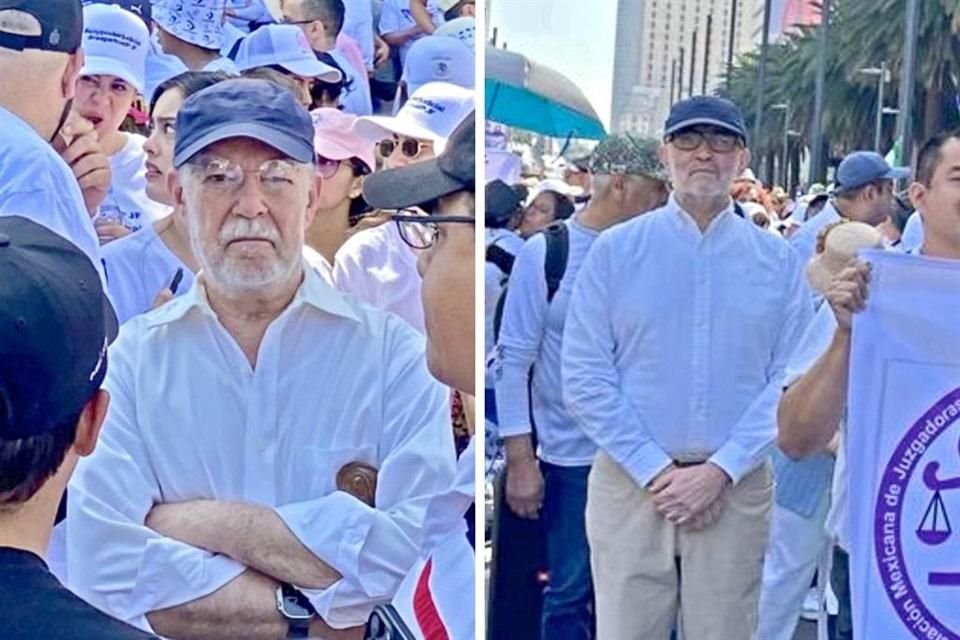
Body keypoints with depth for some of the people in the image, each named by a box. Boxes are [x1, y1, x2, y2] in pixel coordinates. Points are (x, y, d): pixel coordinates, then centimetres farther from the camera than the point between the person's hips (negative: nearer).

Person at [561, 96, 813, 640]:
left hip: (736, 488, 1)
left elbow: (790, 382, 0)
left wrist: (721, 470, -10)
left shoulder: (778, 261, 5)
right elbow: (585, 377, -4)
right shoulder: (616, 250, 0)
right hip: (630, 483, -1)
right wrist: (655, 471, -9)